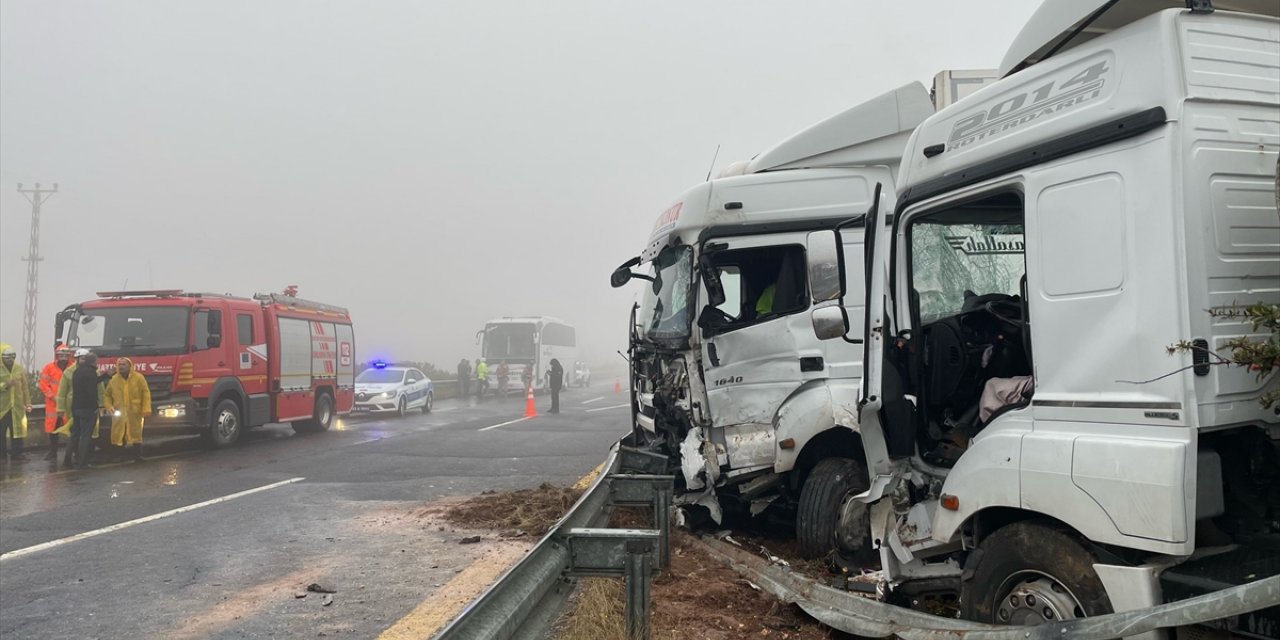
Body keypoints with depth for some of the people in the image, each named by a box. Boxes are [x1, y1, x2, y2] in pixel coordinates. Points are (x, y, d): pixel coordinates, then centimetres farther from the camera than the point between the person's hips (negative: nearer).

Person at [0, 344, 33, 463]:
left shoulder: (20, 369, 7)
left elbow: (25, 388, 9)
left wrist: (28, 404, 7)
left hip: (17, 407, 3)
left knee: (17, 430, 5)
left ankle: (17, 454, 11)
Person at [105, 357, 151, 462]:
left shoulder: (138, 378, -1)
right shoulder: (113, 379, 7)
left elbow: (146, 393, -2)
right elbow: (107, 395, 14)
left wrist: (146, 409, -10)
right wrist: (109, 407, -4)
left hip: (134, 414, -2)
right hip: (119, 413, 2)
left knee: (136, 435, 2)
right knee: (118, 436, 2)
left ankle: (138, 457, 9)